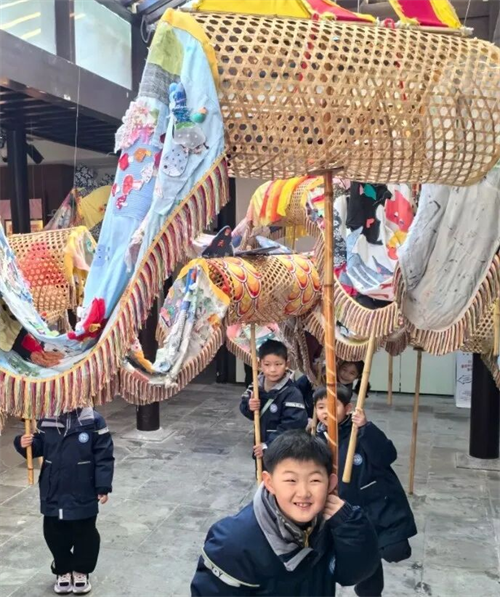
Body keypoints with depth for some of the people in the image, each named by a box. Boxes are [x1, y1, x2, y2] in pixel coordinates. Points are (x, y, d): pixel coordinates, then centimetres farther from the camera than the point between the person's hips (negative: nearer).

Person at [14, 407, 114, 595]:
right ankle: (63, 571, 39)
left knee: (85, 534, 13)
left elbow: (104, 456, -12)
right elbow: (38, 447, 7)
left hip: (83, 495, -3)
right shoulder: (46, 421, -4)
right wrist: (24, 443, -16)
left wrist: (103, 487, -13)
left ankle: (81, 572, 36)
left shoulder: (93, 421, -15)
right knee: (54, 534, 16)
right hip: (53, 493, 3)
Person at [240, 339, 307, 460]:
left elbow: (292, 425, -26)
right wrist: (249, 407, -16)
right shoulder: (256, 386, -4)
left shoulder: (291, 393, -22)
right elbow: (244, 406, 9)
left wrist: (268, 445, -26)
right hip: (261, 446, 6)